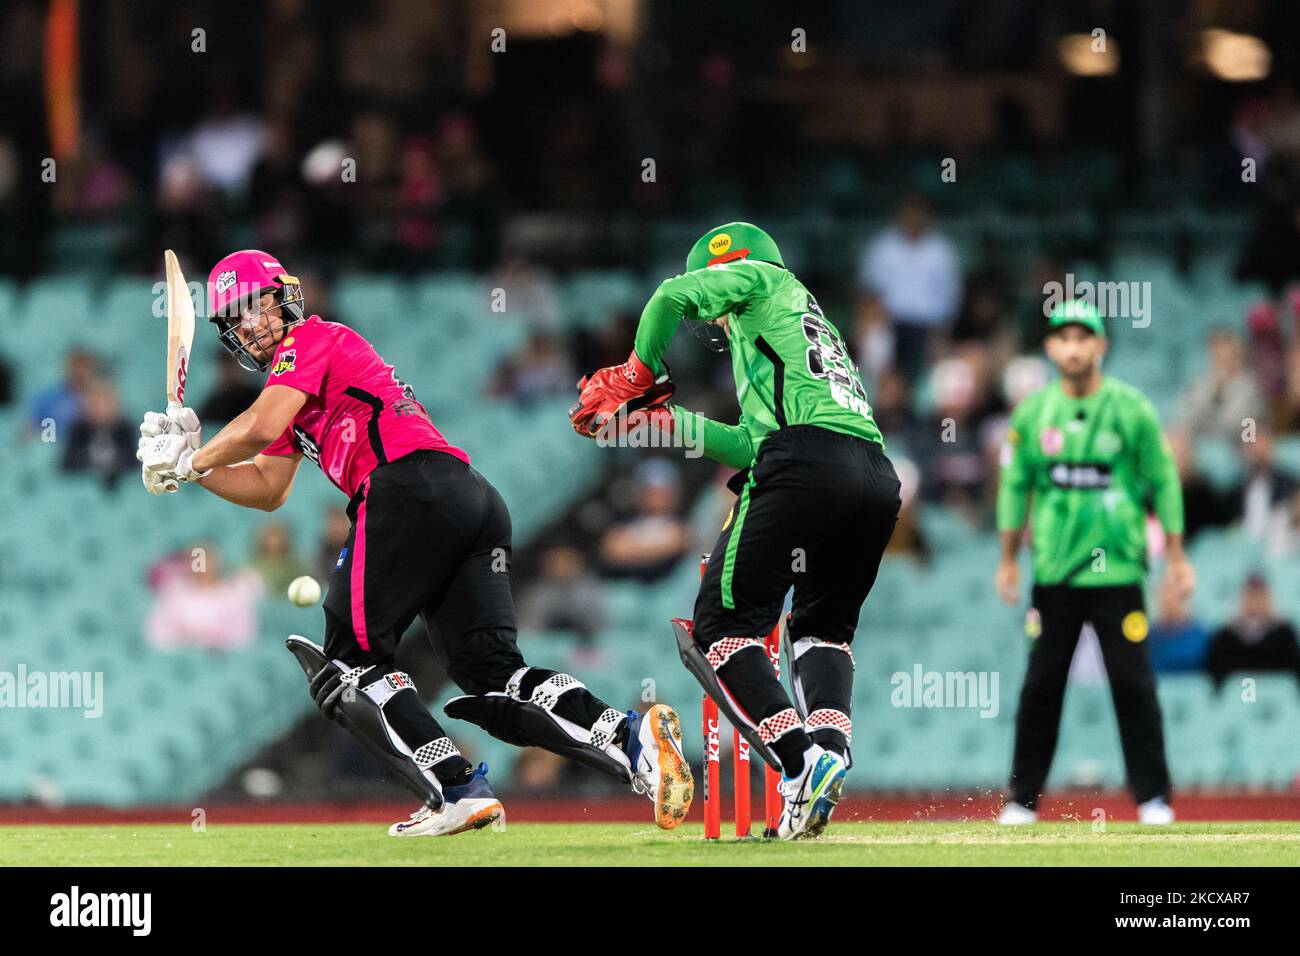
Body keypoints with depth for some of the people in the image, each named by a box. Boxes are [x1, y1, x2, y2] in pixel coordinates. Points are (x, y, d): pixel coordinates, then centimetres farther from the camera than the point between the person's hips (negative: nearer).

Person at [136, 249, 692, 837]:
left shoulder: (311, 339, 7)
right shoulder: (297, 386, 35)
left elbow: (262, 428, -8)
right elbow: (267, 490, 36)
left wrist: (189, 460, 6)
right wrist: (191, 464, 24)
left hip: (411, 489, -9)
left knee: (349, 663, -4)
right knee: (493, 674, -2)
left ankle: (457, 790, -19)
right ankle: (631, 738, -22)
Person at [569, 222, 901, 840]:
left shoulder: (761, 278, 19)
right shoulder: (811, 324, 39)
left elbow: (674, 297, 1)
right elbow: (753, 445, 35)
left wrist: (638, 376, 16)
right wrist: (664, 420, 35)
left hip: (808, 456, -8)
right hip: (878, 479, 8)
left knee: (722, 629, -2)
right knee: (822, 627, 24)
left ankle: (802, 760, -20)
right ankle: (830, 737, -4)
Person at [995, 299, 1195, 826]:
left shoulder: (1131, 408, -2)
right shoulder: (1033, 412, 4)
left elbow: (1163, 481, 3)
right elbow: (1015, 484, 11)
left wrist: (1175, 555, 2)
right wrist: (1008, 560, 11)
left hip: (1117, 570, -2)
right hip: (1054, 572, 2)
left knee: (1133, 685, -4)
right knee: (1041, 686, 1)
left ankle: (1153, 797, 3)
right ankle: (1023, 799, 8)